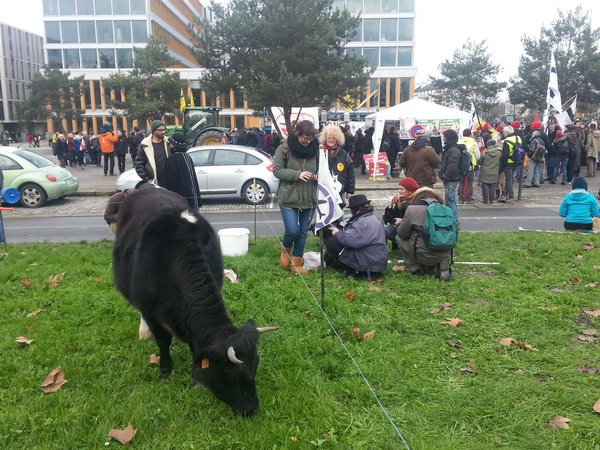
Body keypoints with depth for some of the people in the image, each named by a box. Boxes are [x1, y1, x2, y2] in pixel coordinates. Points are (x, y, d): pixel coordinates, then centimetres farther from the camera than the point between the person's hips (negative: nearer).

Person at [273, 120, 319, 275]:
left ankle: (297, 263, 23)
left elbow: (320, 169, 15)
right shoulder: (284, 148, -8)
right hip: (289, 197, -4)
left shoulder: (315, 148, 3)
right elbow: (277, 170, -10)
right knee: (292, 230, -10)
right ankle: (285, 250, 24)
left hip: (309, 198, 4)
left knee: (303, 232, 9)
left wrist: (318, 176, -9)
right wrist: (297, 174, -21)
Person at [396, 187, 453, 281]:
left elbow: (402, 234, 2)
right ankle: (443, 266, 10)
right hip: (444, 254, 4)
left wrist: (401, 223, 24)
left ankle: (414, 268, 13)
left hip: (423, 256, -4)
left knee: (399, 238, 17)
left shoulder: (412, 208, -3)